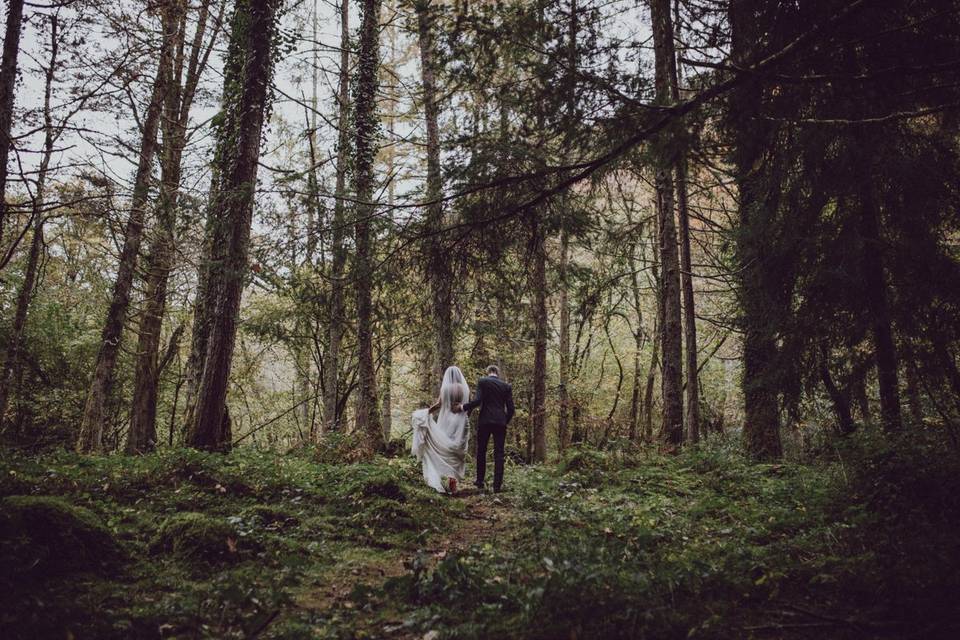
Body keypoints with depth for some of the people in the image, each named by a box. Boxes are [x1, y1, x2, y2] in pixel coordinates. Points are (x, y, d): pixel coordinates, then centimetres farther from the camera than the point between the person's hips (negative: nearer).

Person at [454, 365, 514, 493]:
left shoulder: (482, 381, 0)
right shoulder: (506, 386, 8)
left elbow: (478, 400, -12)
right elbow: (510, 408, 5)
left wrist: (463, 407, 0)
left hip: (485, 421, -1)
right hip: (500, 422, 2)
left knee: (481, 452, 12)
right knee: (499, 454, 4)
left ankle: (480, 482, 16)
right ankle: (497, 486, 0)